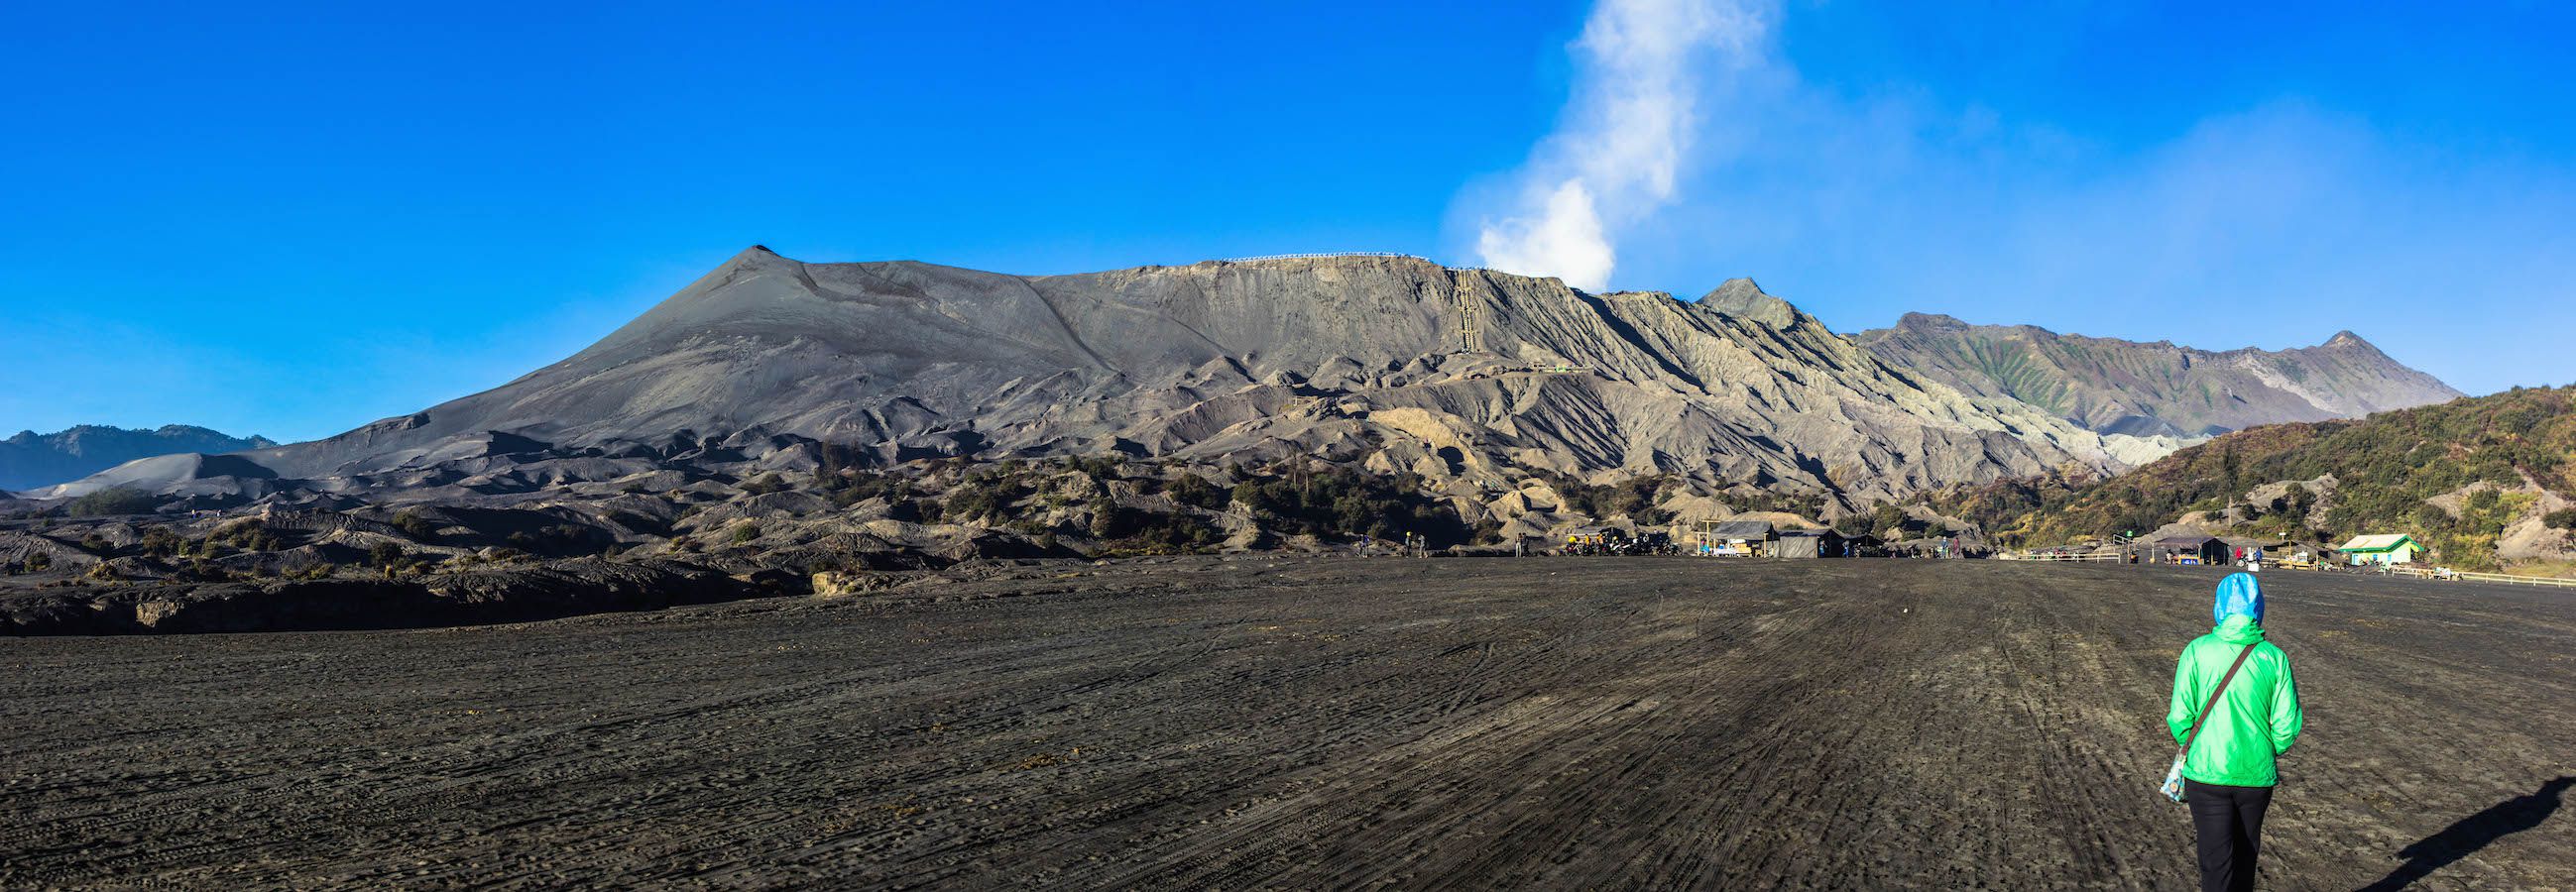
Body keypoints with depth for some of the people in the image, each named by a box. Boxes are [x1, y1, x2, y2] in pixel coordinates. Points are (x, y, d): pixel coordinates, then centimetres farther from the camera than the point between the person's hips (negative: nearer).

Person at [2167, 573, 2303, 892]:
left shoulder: (2197, 651, -10)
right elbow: (2287, 726, -4)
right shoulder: (2274, 657, -5)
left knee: (2216, 861, 2)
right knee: (2245, 854, 22)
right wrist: (2265, 751, 16)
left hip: (2207, 773, -2)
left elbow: (2180, 717, -10)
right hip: (2257, 775, 2)